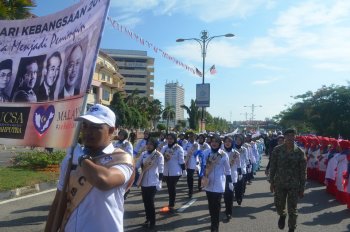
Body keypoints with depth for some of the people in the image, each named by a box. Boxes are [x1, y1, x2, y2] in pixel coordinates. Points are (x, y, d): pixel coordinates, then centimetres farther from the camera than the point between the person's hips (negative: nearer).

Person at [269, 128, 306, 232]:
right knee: (279, 205, 12)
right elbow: (273, 166, 0)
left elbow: (303, 171, -3)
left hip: (294, 185, -1)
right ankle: (282, 215, 46)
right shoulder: (277, 149, -6)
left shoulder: (300, 152, -7)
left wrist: (302, 188, -2)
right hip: (279, 183, 1)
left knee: (292, 210, 6)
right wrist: (272, 182, 0)